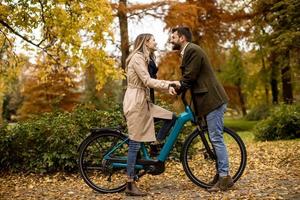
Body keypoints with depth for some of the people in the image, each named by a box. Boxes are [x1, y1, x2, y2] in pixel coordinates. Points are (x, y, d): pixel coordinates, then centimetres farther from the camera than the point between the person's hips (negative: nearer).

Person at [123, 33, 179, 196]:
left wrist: (167, 86, 0)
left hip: (143, 102, 10)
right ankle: (130, 185, 1)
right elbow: (147, 81, -21)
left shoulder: (144, 58, 19)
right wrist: (169, 84, -18)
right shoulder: (137, 57, -12)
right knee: (135, 143, -6)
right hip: (135, 102, -10)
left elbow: (150, 81, 13)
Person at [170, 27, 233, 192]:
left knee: (216, 139, -7)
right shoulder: (187, 52, 19)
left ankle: (225, 177, -1)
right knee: (215, 139, 12)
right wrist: (175, 86, 5)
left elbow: (189, 78, -16)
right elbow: (188, 78, 17)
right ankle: (221, 174, 19)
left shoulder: (193, 50, -13)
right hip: (209, 100, 10)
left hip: (213, 100, -10)